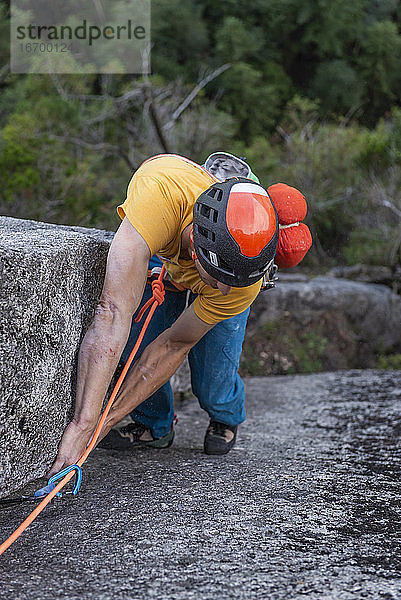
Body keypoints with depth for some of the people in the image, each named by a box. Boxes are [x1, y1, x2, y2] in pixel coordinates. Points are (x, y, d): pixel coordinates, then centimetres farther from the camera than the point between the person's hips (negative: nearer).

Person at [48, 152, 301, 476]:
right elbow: (114, 310, -54)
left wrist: (106, 421, -30)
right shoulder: (163, 190, -50)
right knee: (135, 343, -18)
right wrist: (83, 424, -56)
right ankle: (155, 425, 13)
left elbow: (175, 344, -29)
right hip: (157, 254, 1)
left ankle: (225, 419, 26)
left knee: (213, 384, -12)